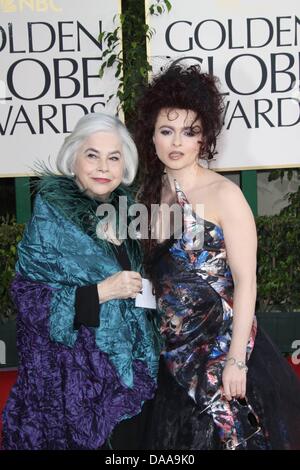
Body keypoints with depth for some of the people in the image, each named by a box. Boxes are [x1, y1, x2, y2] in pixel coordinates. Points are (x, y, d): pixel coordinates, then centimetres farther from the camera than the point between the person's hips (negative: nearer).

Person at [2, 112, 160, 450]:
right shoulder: (51, 219, -12)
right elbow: (28, 298, -16)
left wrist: (143, 288, 1)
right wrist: (101, 292, -21)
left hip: (131, 367, 6)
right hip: (75, 374, -5)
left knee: (131, 440, 14)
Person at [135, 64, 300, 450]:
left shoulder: (224, 194, -11)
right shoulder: (151, 194, 6)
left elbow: (245, 282, -13)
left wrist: (237, 360, -17)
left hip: (223, 347, -5)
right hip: (175, 355, 5)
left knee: (229, 436, 5)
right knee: (182, 440, 15)